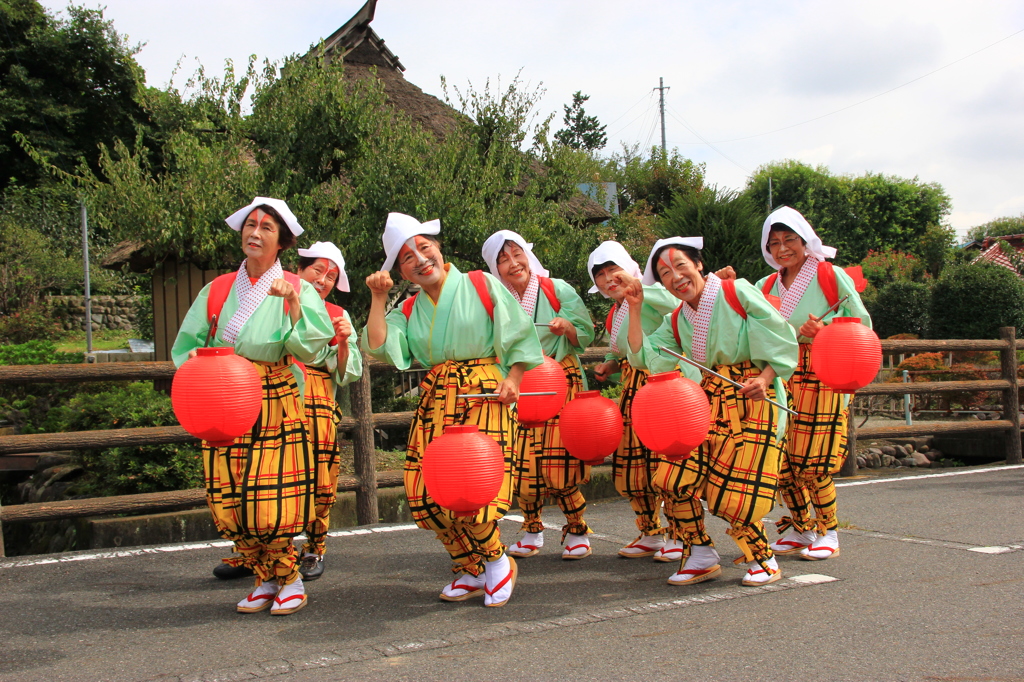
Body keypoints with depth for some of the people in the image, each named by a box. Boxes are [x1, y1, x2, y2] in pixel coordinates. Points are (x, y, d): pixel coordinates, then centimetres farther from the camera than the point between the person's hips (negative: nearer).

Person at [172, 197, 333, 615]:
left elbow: (310, 346, -10)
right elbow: (186, 346, 17)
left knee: (271, 506, -10)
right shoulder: (217, 290, 13)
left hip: (275, 407, -3)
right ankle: (266, 578, 21)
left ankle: (290, 580, 14)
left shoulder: (298, 290, 4)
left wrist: (292, 302, -19)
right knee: (228, 504, 0)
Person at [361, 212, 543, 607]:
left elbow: (521, 337, 5)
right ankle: (473, 571, 18)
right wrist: (378, 298, 1)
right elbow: (377, 346, 0)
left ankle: (497, 561, 11)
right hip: (434, 405, 5)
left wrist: (513, 377, -8)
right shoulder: (409, 311, 15)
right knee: (426, 499, -2)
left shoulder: (483, 285, 4)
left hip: (484, 398, -5)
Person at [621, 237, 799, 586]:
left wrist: (764, 379, -22)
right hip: (707, 400, 6)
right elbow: (644, 356, 2)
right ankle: (701, 558, 12)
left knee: (734, 490, -9)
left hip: (752, 400, -6)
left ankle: (763, 560, 17)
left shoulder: (738, 292, -7)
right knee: (675, 478, -5)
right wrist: (634, 308, 0)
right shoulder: (677, 321, 11)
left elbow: (781, 338, -8)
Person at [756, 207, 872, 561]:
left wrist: (826, 331, -17)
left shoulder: (831, 276, -2)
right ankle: (800, 529, 21)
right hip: (780, 377, 5)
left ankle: (828, 533, 15)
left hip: (821, 378, -5)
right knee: (780, 460, 2)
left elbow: (862, 324, -1)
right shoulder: (767, 286, 13)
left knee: (812, 464, -5)